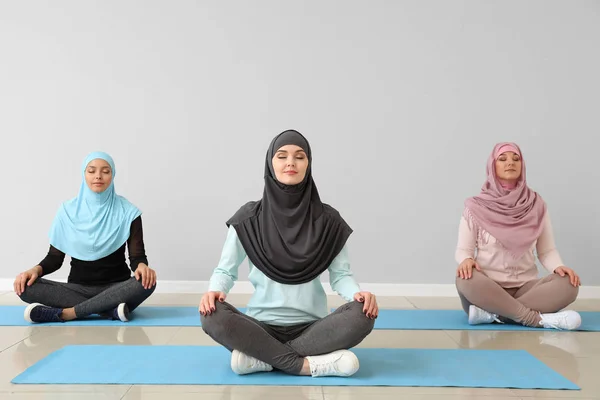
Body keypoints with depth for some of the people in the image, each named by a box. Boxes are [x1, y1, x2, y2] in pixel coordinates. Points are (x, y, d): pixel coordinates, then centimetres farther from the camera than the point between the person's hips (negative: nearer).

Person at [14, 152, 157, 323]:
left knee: (146, 282, -34)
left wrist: (141, 266, -31)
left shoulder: (127, 212, -4)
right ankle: (111, 310, -31)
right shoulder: (68, 210, 1)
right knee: (26, 287, -24)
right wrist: (37, 269, -18)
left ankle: (67, 313, -29)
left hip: (115, 288, -1)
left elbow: (137, 255, -6)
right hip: (78, 288, 2)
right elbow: (55, 257, 4)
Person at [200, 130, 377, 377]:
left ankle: (261, 356, -22)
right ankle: (309, 364, -25)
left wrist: (357, 293, -21)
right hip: (262, 326, 0)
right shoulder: (249, 218, -2)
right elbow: (226, 269, 0)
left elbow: (340, 273, 2)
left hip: (312, 327, 1)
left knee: (362, 314, -29)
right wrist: (215, 290, -22)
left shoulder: (328, 220, 0)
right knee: (213, 316, -30)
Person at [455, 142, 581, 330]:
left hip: (526, 288, 2)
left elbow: (546, 250, 6)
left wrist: (559, 266, -16)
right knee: (465, 280, -35)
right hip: (487, 289, -2)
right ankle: (537, 318, -28)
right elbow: (463, 250, 0)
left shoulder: (537, 205, 5)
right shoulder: (476, 207, -2)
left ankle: (492, 314, -29)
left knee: (568, 284, -25)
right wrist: (466, 260, -24)